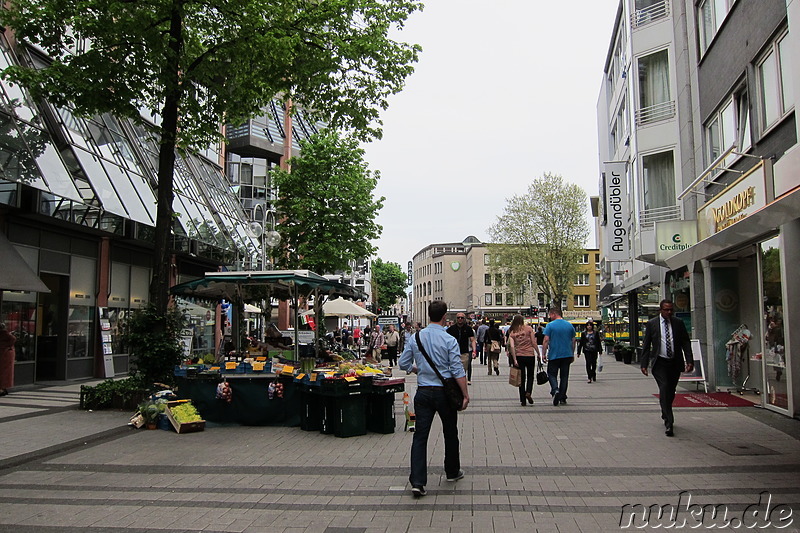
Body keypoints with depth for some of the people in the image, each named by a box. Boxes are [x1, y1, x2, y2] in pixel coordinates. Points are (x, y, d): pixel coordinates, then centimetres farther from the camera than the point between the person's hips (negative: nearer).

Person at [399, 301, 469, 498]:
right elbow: (457, 370, -13)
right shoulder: (449, 340, -10)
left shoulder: (415, 338, 1)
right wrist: (465, 395, -8)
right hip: (444, 392, -2)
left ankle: (417, 481, -7)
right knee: (450, 433, 16)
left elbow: (404, 364, 7)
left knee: (420, 435, 1)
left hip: (423, 392, 3)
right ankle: (452, 472, 32)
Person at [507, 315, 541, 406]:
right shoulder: (529, 328, -1)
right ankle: (528, 392, -9)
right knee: (530, 376, 16)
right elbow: (534, 343, -4)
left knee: (522, 378, 10)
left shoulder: (512, 332, 3)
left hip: (519, 356, 1)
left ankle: (523, 401, 10)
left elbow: (512, 346, -8)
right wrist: (538, 354, 6)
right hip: (530, 355, -1)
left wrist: (514, 359, -9)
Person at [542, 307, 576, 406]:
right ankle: (562, 398, 12)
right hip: (567, 355, 4)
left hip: (554, 355, -4)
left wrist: (544, 354, -5)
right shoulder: (569, 325, 7)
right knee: (564, 376, 10)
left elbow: (546, 340, -11)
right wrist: (572, 355, 19)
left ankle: (555, 390, -18)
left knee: (552, 374, 7)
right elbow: (573, 341, 11)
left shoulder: (550, 325, -7)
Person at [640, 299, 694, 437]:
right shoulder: (651, 324, 0)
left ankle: (665, 415, 37)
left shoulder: (679, 323, 6)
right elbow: (646, 345, 2)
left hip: (675, 363, 3)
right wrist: (644, 364, -3)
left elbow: (686, 343, 6)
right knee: (664, 389, -16)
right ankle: (669, 423, -16)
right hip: (659, 363, -3)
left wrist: (689, 361, -5)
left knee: (671, 391, 12)